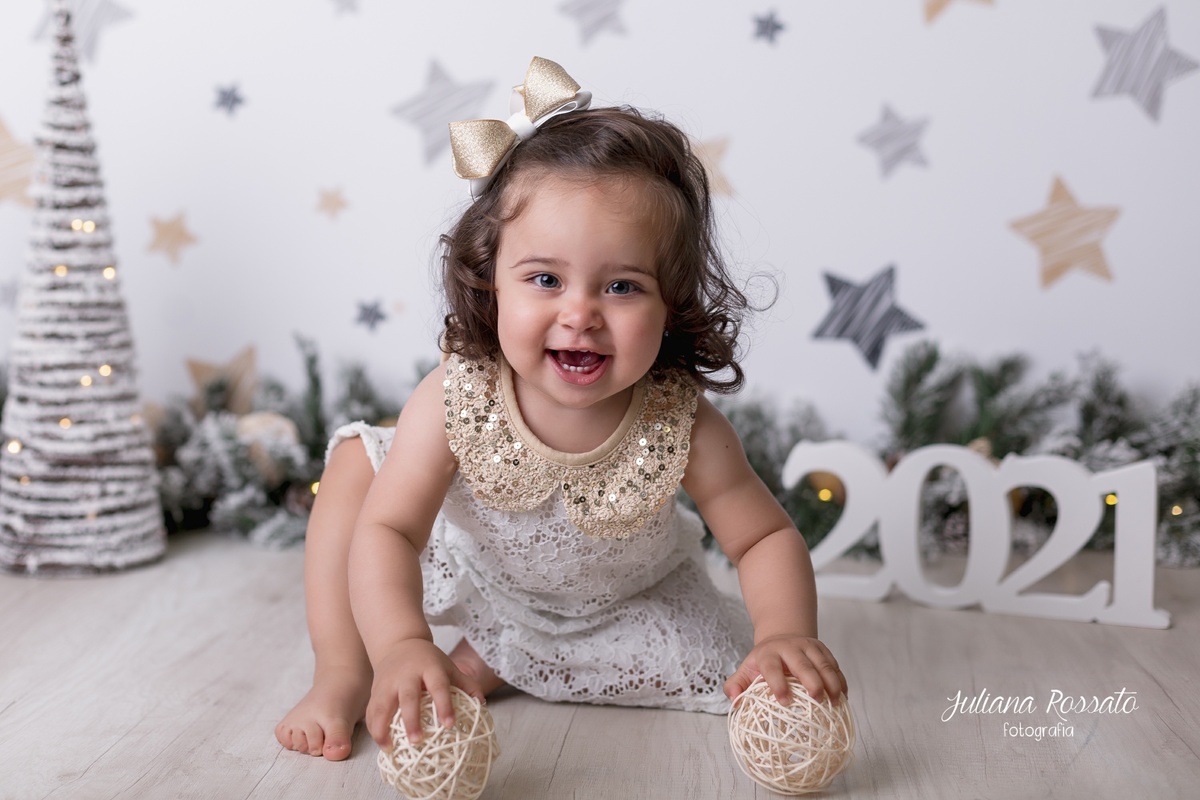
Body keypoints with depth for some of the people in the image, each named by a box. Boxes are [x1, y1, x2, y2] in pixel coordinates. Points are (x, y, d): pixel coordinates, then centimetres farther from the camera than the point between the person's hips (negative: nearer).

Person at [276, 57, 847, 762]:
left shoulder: (683, 428, -34)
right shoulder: (455, 400, -34)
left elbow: (766, 538, -23)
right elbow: (385, 530, -33)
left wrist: (787, 634, -43)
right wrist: (399, 646, -51)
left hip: (625, 602, 1)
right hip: (476, 567, 0)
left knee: (742, 679, -13)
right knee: (357, 460, -14)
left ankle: (494, 660, -4)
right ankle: (342, 674, -2)